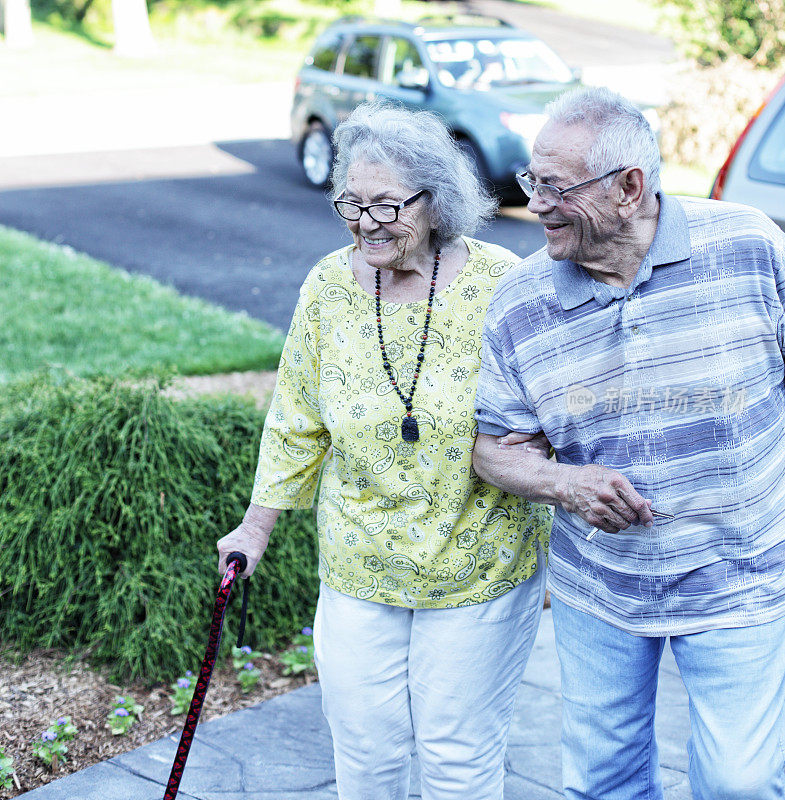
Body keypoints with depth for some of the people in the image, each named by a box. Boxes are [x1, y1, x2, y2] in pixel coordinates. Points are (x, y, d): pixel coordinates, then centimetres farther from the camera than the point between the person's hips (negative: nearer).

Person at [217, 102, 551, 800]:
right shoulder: (329, 287, -4)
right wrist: (258, 524, 12)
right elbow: (297, 421, 7)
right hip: (357, 572, 2)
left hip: (480, 569, -2)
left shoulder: (500, 284, -12)